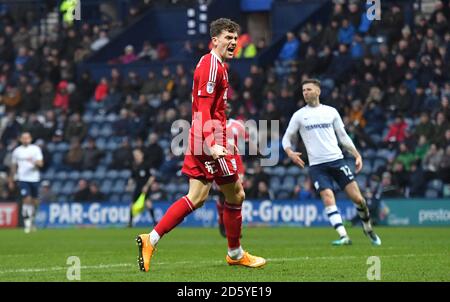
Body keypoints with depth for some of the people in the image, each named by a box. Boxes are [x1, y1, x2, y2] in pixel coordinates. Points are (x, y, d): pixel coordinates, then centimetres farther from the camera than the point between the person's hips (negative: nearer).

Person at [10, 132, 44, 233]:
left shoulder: (36, 149, 3)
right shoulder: (17, 151, 6)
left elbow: (41, 163, -5)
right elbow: (14, 166, 16)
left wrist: (34, 162, -25)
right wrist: (13, 179, 17)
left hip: (34, 178, 1)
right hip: (22, 179, -1)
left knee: (34, 201, 7)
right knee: (27, 200, -14)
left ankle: (32, 221, 27)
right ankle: (27, 223, -10)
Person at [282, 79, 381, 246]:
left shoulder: (331, 111, 9)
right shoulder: (299, 115, 6)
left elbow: (343, 136, 15)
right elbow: (287, 138, 10)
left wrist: (357, 155, 8)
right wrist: (290, 152, -11)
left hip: (337, 160, 1)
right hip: (317, 165, -1)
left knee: (357, 198, -3)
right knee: (328, 199, -19)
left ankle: (368, 227, 21)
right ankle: (344, 236, -20)